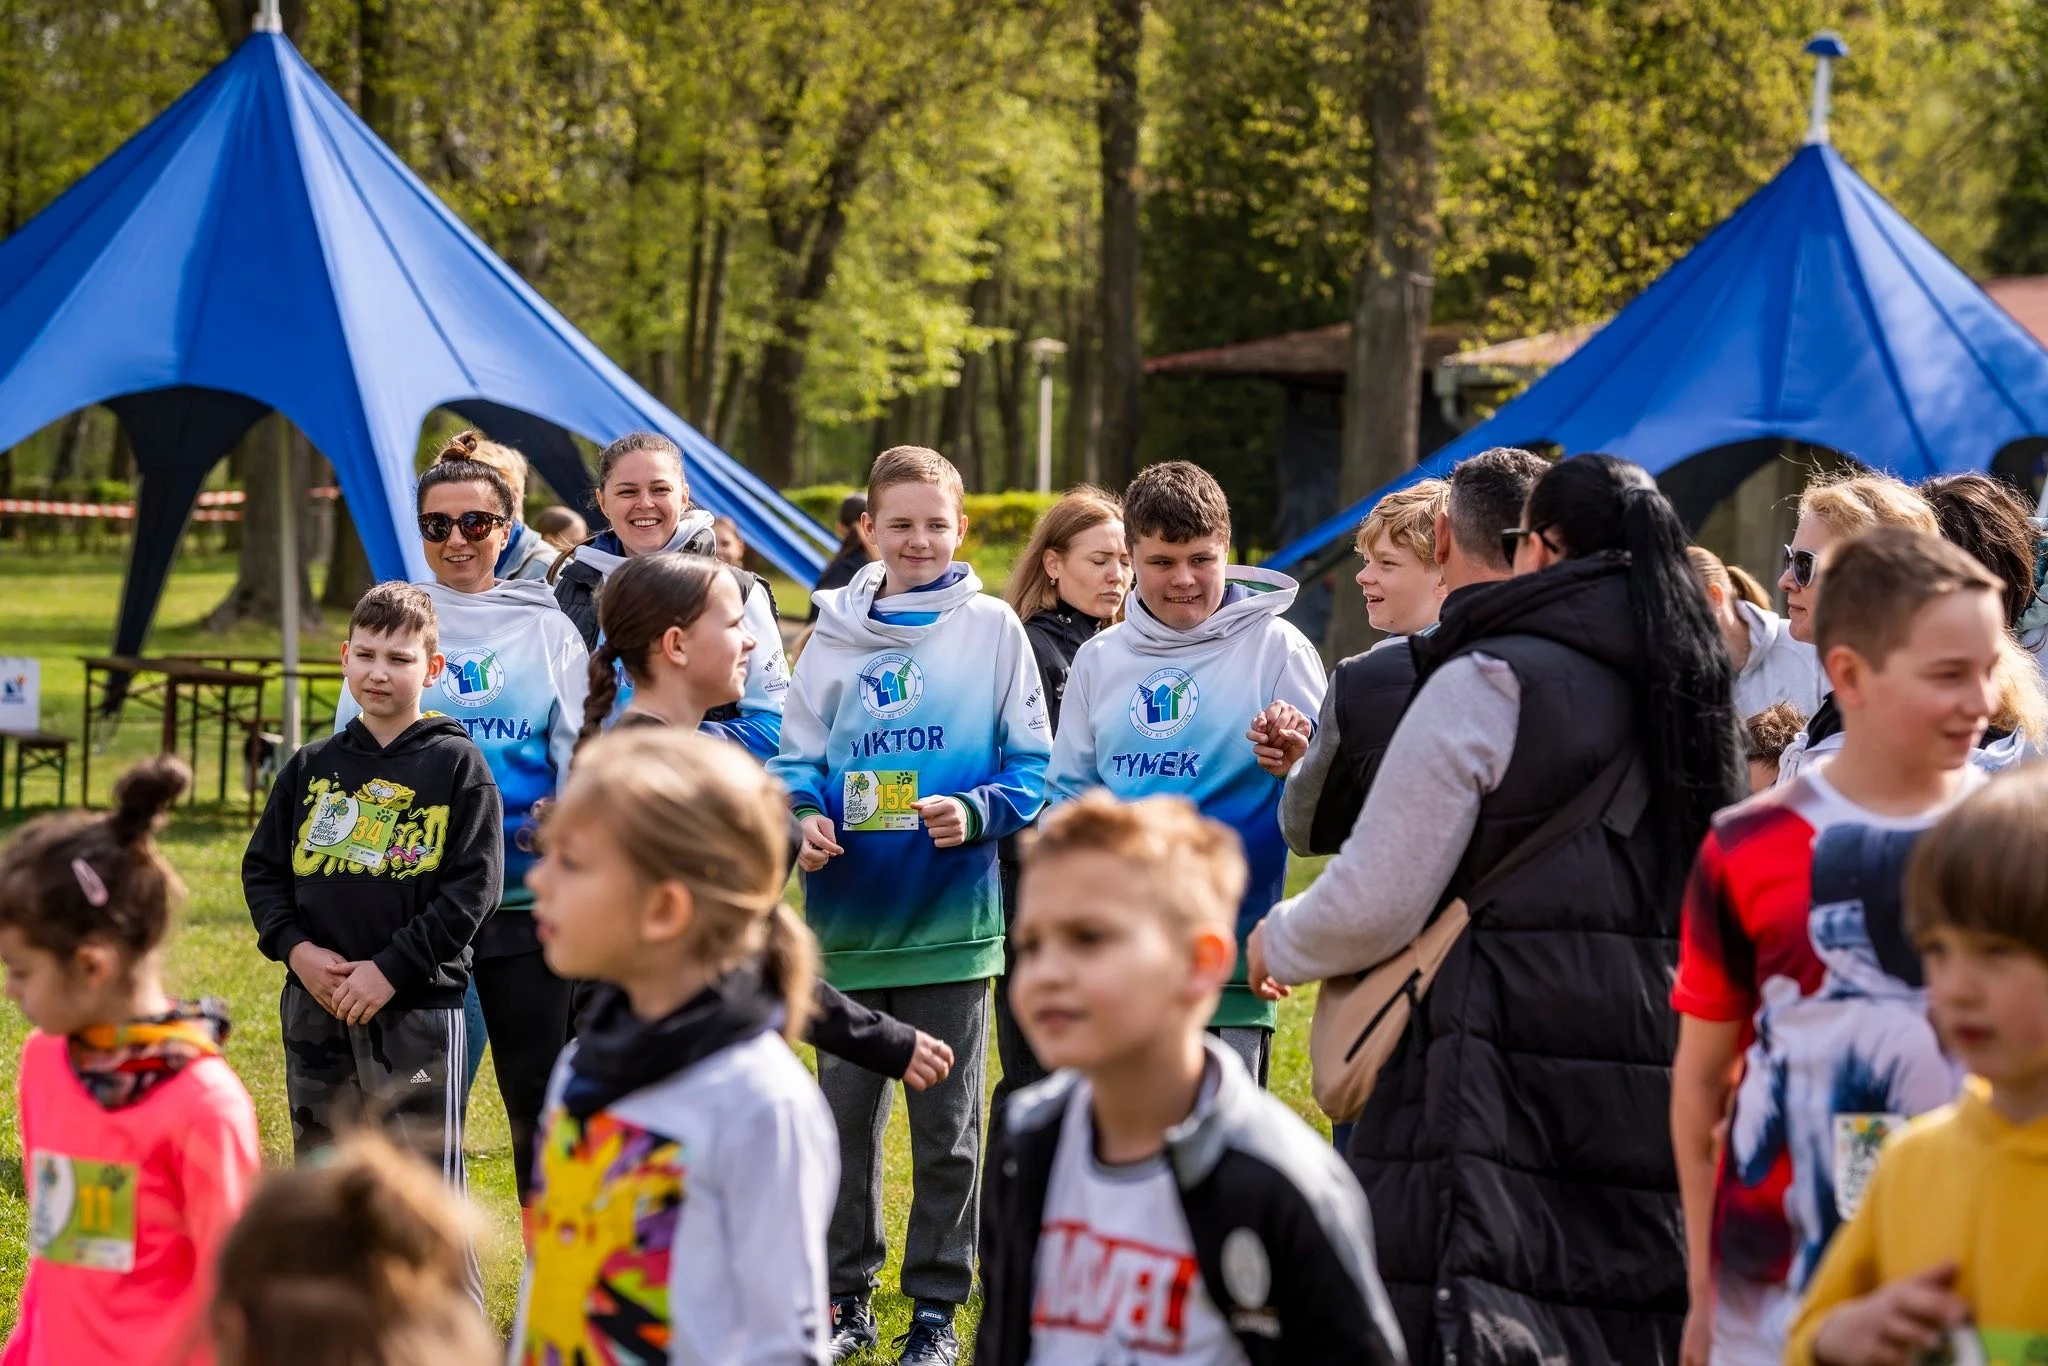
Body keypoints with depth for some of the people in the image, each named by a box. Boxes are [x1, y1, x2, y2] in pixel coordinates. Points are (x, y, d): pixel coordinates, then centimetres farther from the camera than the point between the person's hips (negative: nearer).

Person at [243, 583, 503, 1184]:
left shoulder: (456, 764, -3)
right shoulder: (312, 766, 9)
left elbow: (475, 885, -9)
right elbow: (262, 868, 12)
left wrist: (391, 967, -14)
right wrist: (294, 948, -6)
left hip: (418, 1007, -4)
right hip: (316, 1005, 5)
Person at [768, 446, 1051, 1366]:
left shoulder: (991, 628, -1)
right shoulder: (835, 634, 6)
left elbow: (1033, 766, -1)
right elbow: (797, 756, 9)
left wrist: (976, 813, -19)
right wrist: (803, 820, -12)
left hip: (951, 919, -2)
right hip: (849, 920, 2)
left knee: (945, 1123, 5)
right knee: (844, 1112, 9)